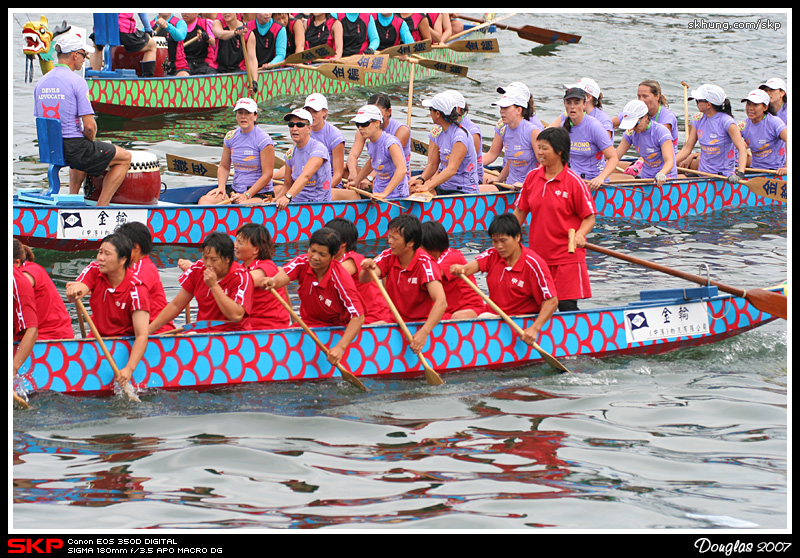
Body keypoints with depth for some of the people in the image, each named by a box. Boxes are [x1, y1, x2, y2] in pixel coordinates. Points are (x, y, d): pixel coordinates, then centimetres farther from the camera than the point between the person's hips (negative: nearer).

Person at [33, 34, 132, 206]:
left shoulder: (40, 82, 6)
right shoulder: (77, 81, -15)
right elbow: (89, 125, -19)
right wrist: (90, 142, 3)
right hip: (73, 147, -8)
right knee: (125, 158, 10)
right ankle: (101, 206, 4)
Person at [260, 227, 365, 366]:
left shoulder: (340, 279, -23)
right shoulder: (303, 262, -9)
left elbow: (358, 317, -27)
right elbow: (282, 276, -28)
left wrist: (340, 347, -39)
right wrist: (272, 282, -54)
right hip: (308, 323, 5)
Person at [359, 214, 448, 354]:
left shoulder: (425, 264, -19)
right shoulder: (388, 256, -2)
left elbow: (441, 302, -31)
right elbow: (364, 279, -14)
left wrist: (424, 332, -43)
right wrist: (367, 270, -38)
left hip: (422, 322, -5)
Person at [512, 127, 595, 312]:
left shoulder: (574, 182, -9)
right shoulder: (532, 177, 7)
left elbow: (589, 217, -6)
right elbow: (520, 212, 14)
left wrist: (579, 235, -24)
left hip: (567, 257, -5)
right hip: (538, 254, 5)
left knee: (567, 306, -9)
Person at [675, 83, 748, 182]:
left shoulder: (726, 121, -12)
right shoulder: (697, 120, 7)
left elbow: (742, 148, -18)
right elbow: (687, 148, 6)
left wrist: (740, 174, -33)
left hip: (725, 176, -6)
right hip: (703, 173, 6)